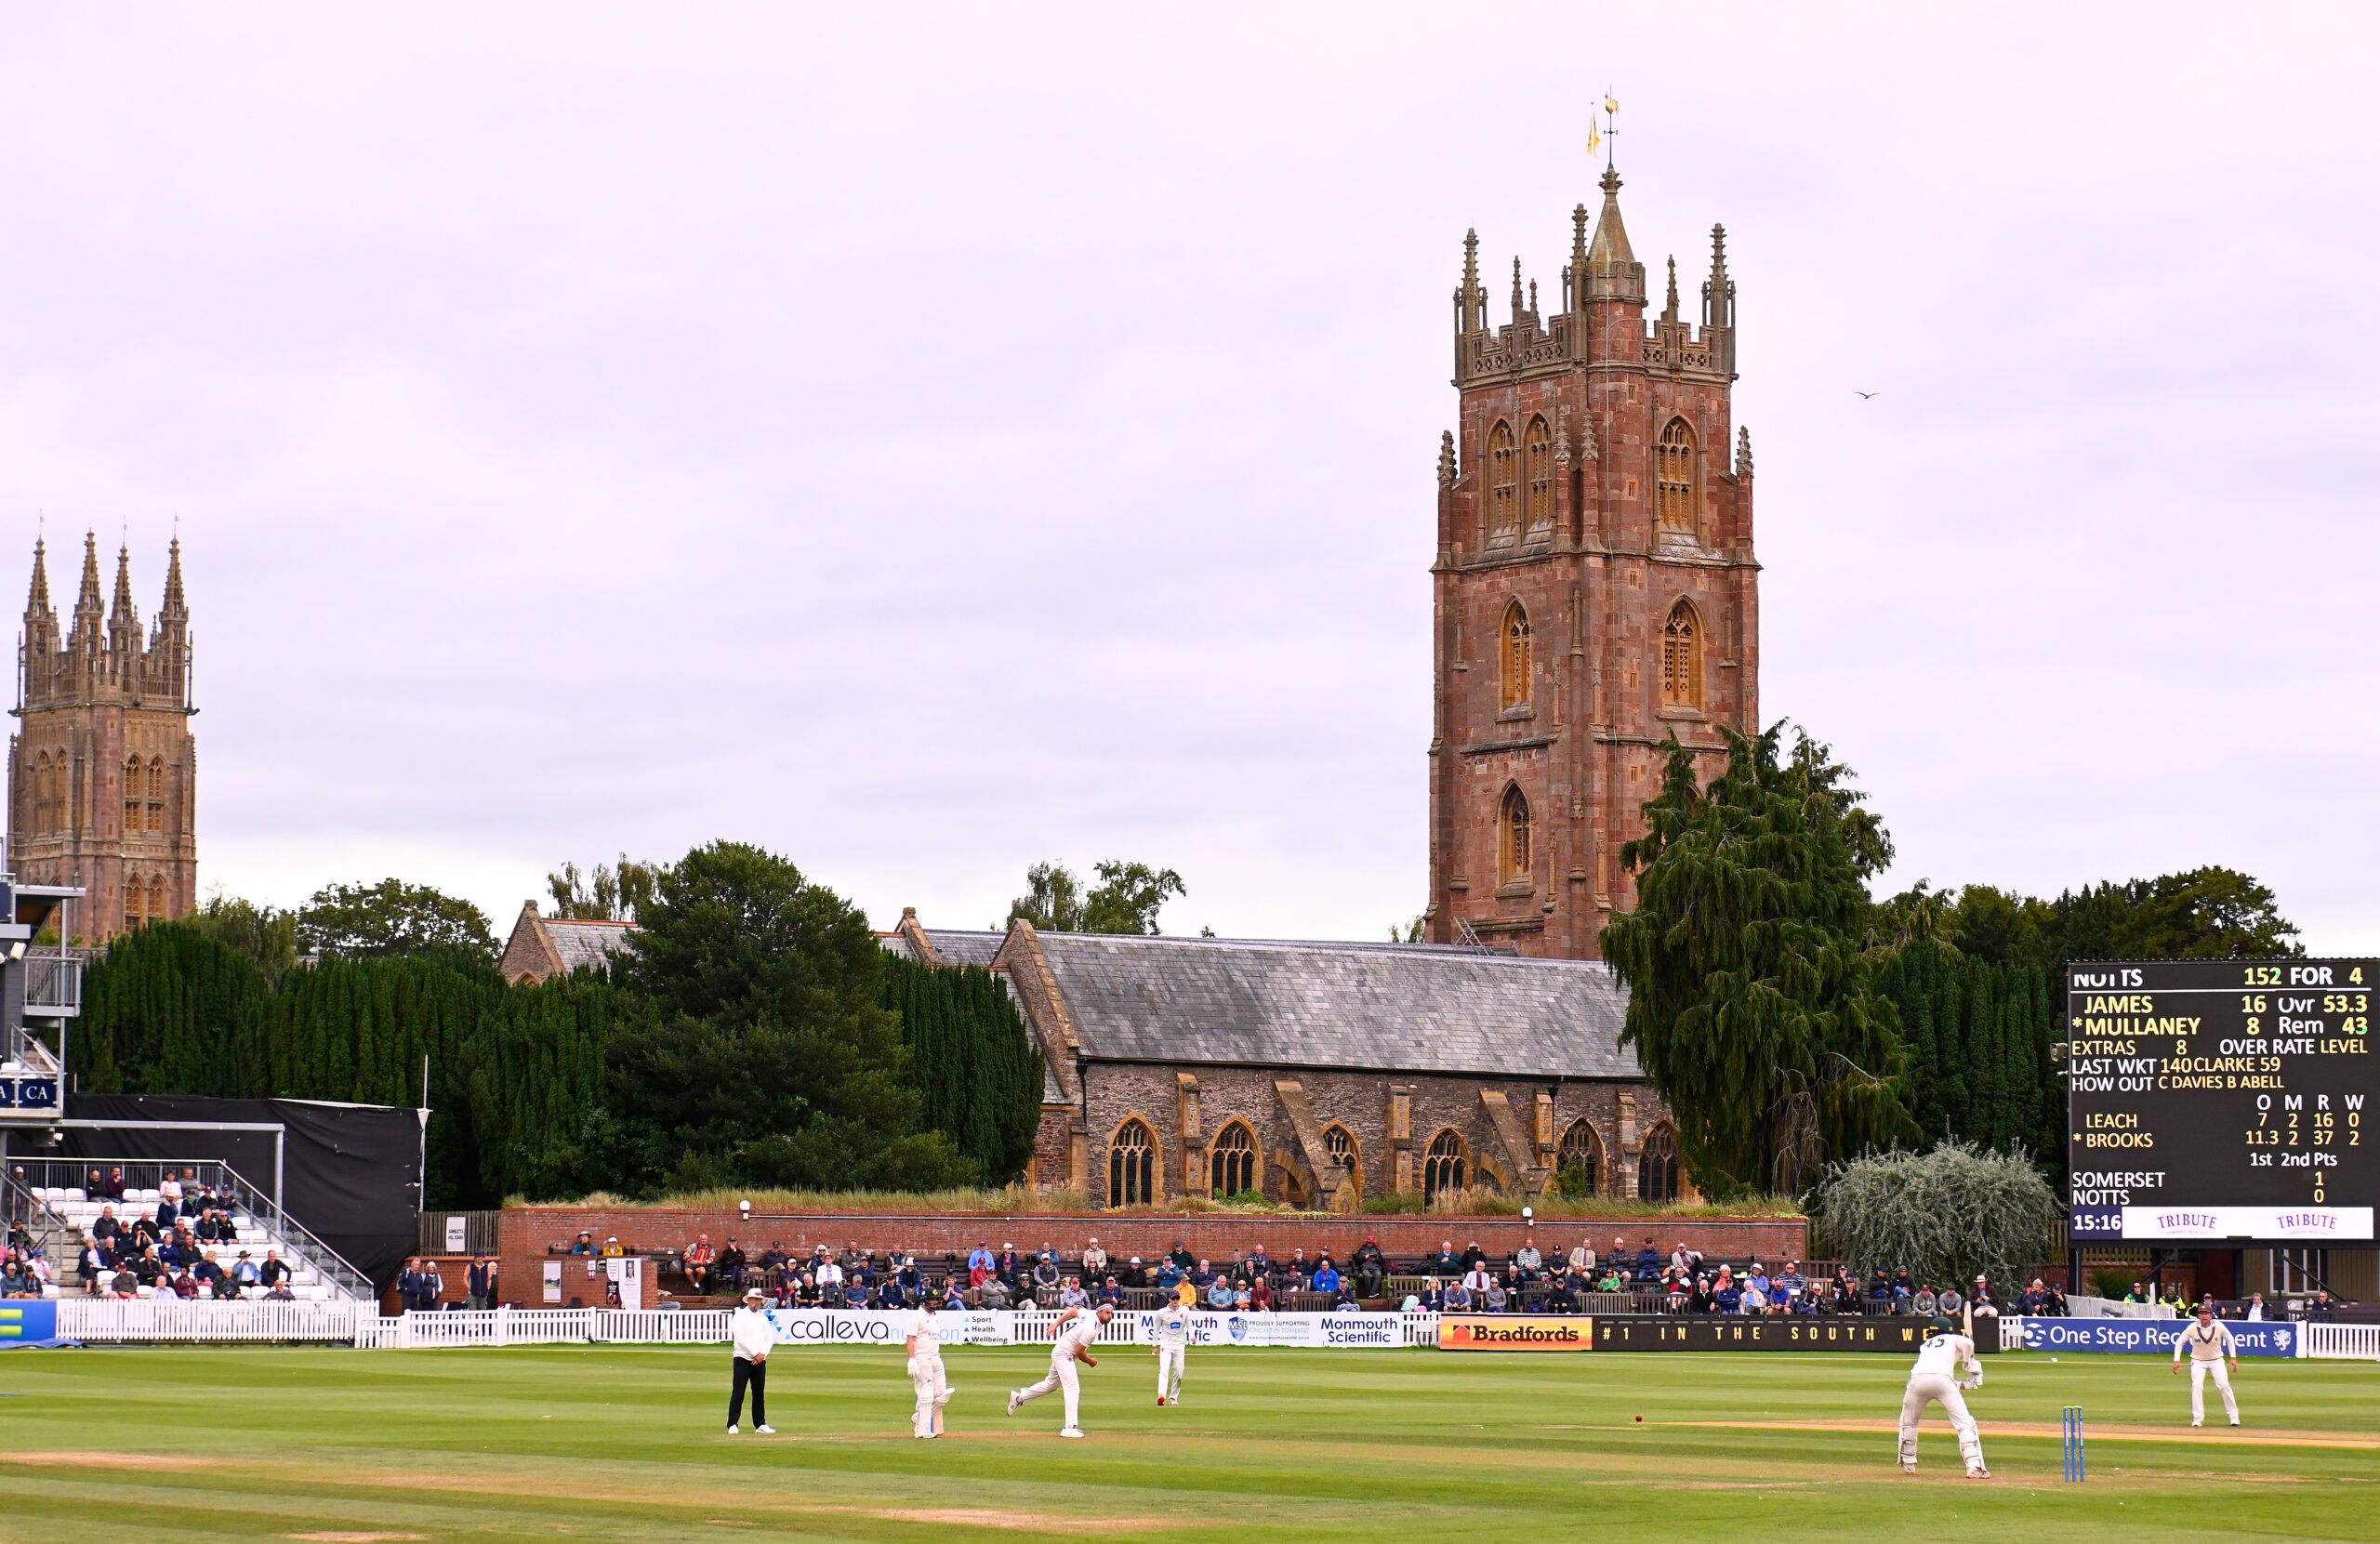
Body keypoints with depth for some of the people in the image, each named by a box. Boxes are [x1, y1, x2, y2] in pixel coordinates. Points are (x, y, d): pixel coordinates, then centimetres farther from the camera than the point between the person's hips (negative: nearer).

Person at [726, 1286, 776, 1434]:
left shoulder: (763, 1318, 14)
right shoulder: (740, 1316, -4)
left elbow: (770, 1338, 11)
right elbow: (740, 1338, -13)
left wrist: (763, 1354, -7)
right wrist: (756, 1354, -14)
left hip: (760, 1361, 5)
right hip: (743, 1360, -5)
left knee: (759, 1393, 7)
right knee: (738, 1393, -8)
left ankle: (760, 1424, 12)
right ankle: (732, 1425, -8)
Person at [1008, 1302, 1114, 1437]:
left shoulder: (1091, 1316, 1)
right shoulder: (1091, 1328, -27)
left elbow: (1073, 1311, 16)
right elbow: (1079, 1352, -23)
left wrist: (1056, 1324, 13)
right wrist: (1091, 1362, -5)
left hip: (1059, 1353, 10)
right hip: (1064, 1355, -10)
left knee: (1051, 1384, 25)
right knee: (1073, 1389, -14)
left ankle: (1018, 1397, 38)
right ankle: (1070, 1428, -19)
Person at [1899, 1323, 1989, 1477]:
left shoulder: (1925, 1345, 37)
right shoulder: (1954, 1339, 25)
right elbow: (1967, 1343, 0)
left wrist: (1965, 1384, 30)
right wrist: (1968, 1364, 18)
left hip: (1917, 1378, 4)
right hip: (1942, 1377, -4)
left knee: (1908, 1421, 27)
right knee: (1965, 1423, -1)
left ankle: (1908, 1464, 30)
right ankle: (1974, 1467, -14)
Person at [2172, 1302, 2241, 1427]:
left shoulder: (2219, 1326, -14)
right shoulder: (2193, 1328, -16)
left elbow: (2230, 1339, 4)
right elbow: (2179, 1342, -4)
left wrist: (2233, 1358, 1)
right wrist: (2176, 1360, -10)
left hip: (2216, 1360, 0)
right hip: (2198, 1361, 0)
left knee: (2224, 1385, -11)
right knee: (2197, 1386, -17)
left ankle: (2234, 1416, 3)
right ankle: (2198, 1418, -11)